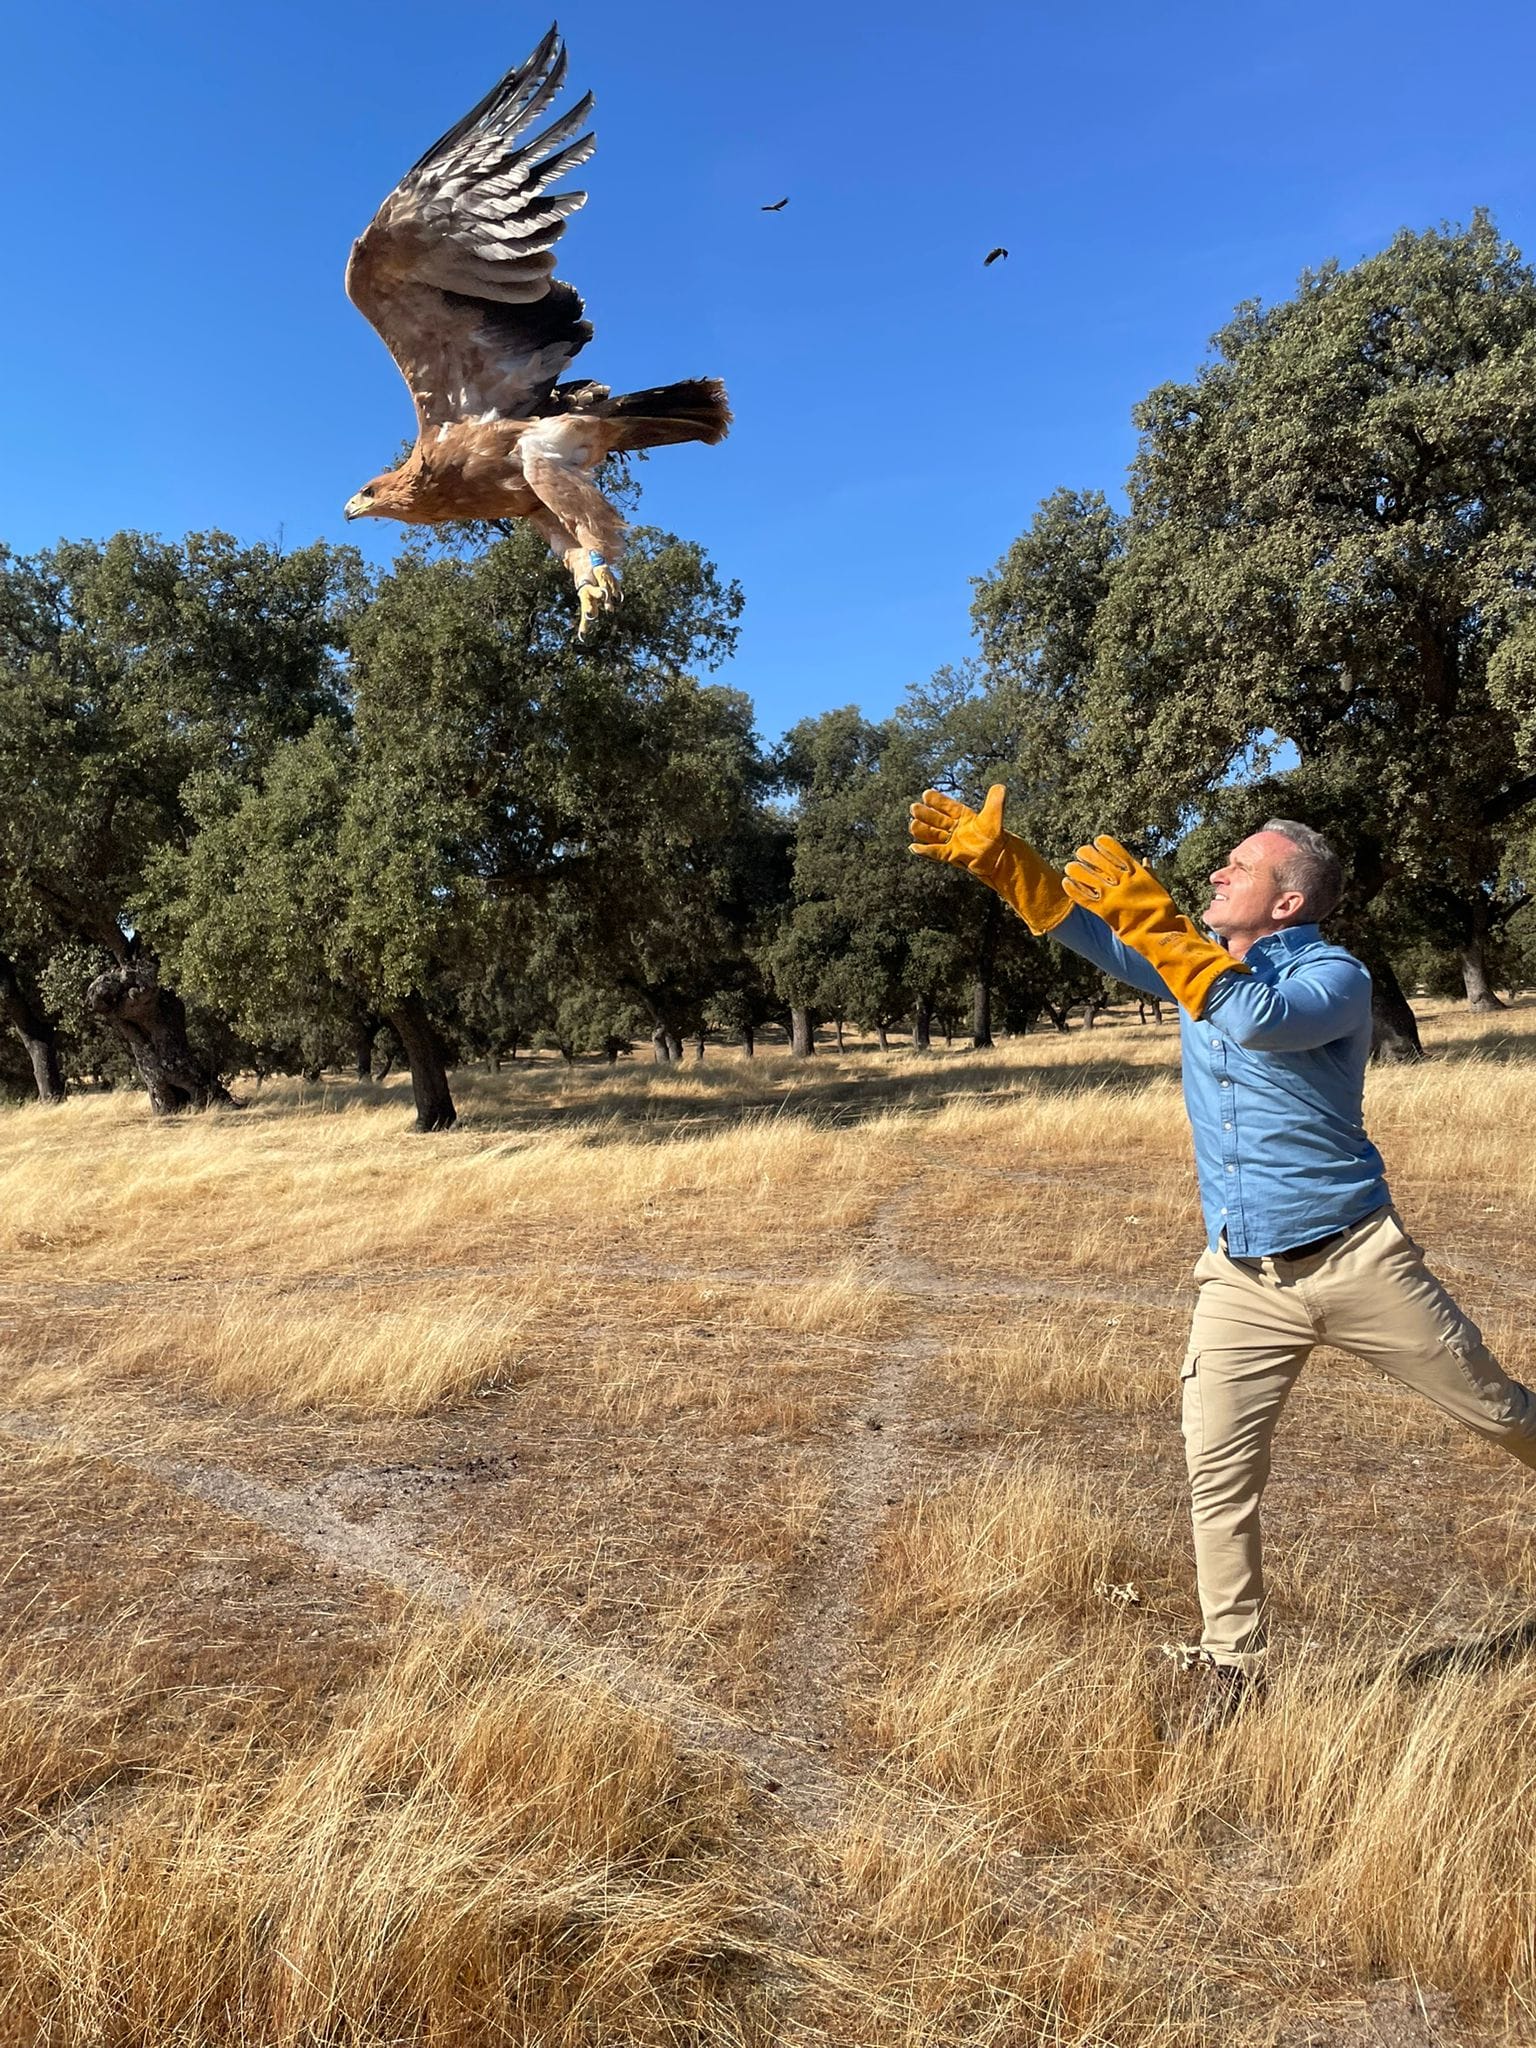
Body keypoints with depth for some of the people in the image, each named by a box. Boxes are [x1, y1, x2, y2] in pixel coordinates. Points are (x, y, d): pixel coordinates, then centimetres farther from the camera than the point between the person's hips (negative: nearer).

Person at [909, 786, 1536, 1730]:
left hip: (1357, 1260, -4)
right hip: (1242, 1280, 5)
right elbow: (1096, 934, 5)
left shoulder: (1336, 976, -13)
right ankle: (1233, 1662, 19)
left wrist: (1157, 920, -37)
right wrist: (997, 856, -6)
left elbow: (1256, 1019, -33)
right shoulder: (1200, 964, 8)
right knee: (1218, 1475, 3)